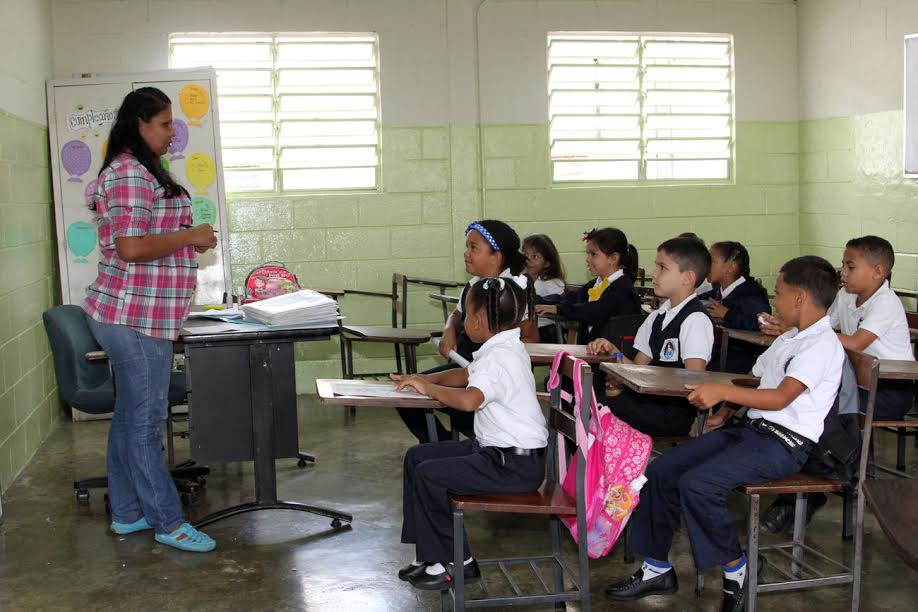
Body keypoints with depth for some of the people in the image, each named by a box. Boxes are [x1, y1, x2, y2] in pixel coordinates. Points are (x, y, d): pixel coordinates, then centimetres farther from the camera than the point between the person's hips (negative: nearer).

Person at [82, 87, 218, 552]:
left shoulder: (141, 171, 18)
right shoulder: (130, 174, -15)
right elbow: (131, 248, -23)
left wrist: (188, 241, 11)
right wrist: (191, 236, -13)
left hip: (139, 317, 11)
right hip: (134, 319, -11)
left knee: (131, 416, 15)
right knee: (146, 419, -3)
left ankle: (127, 513, 24)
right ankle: (168, 522, 4)